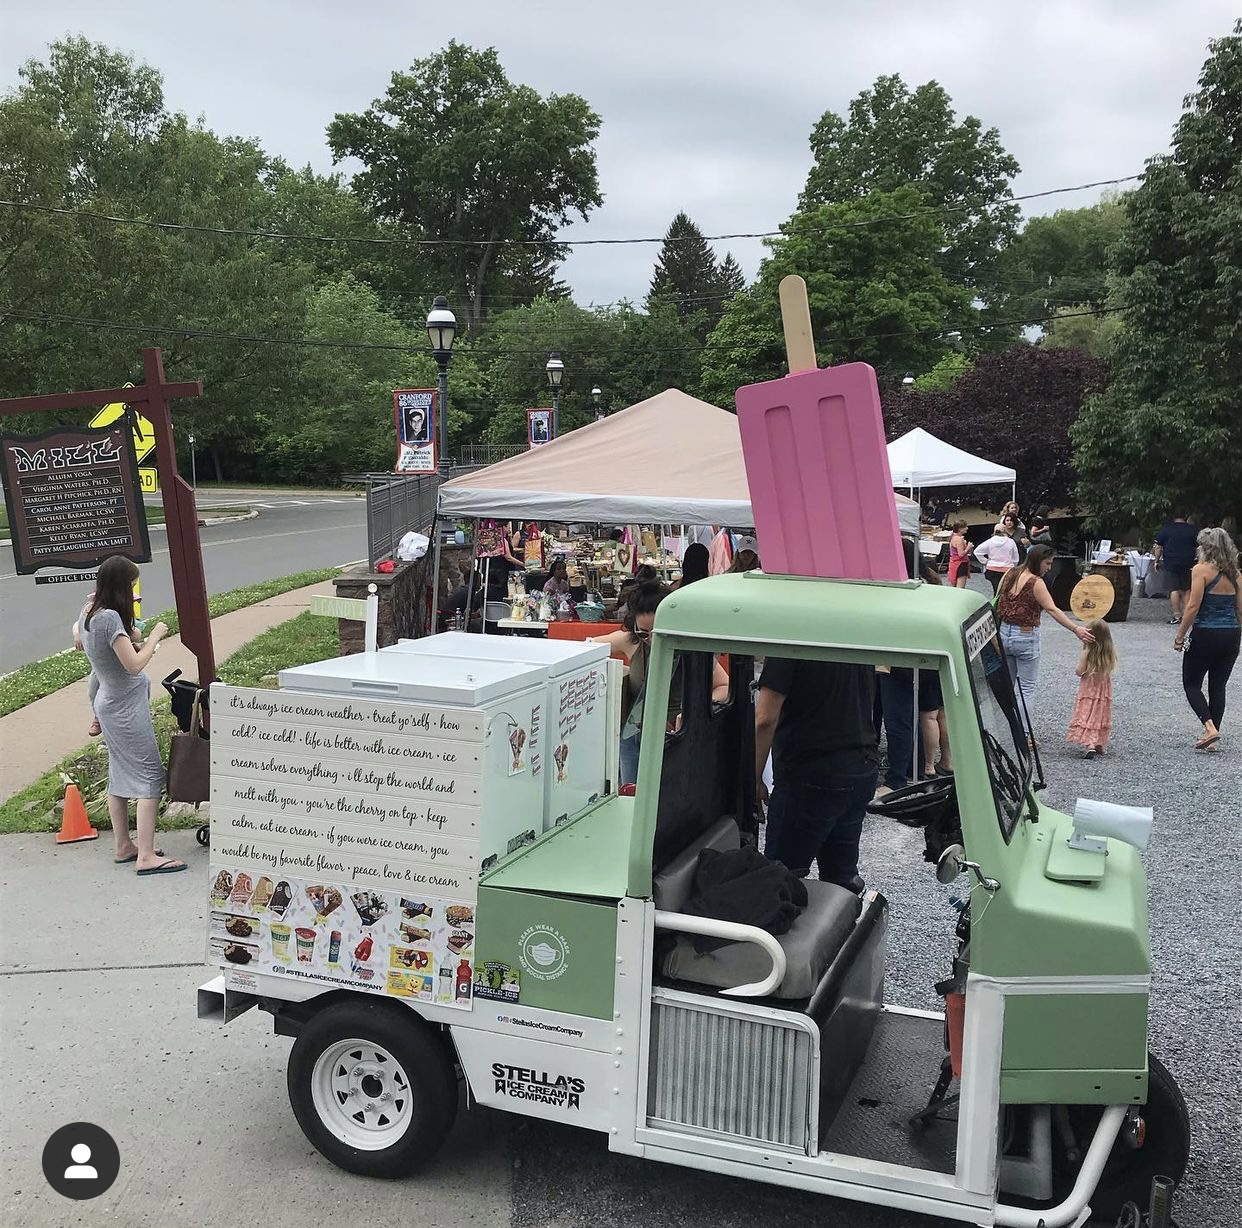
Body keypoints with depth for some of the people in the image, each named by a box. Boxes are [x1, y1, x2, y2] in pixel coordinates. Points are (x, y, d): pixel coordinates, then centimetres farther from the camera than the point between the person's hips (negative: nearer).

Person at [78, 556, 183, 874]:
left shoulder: (90, 615, 6)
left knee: (120, 776, 16)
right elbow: (134, 664, -25)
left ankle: (124, 846, 24)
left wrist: (141, 643, 8)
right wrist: (154, 637, -12)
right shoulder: (110, 618, -23)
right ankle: (146, 856, -10)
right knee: (150, 776, -7)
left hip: (109, 703, 10)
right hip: (127, 707, -10)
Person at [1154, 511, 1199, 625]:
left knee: (1174, 589, -2)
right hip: (1188, 563, 1)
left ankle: (1177, 616, -7)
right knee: (1186, 589, 11)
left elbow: (1158, 546, 0)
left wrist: (1157, 561, 6)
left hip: (1170, 563, -1)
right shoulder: (1192, 529, 3)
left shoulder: (1165, 528, 0)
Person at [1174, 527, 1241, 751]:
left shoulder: (1201, 570, -10)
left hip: (1205, 634, -6)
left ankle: (1210, 728, -10)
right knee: (1218, 686, 12)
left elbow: (1193, 606, -15)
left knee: (1191, 684, 8)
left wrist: (1180, 636, -8)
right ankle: (1213, 739, 12)